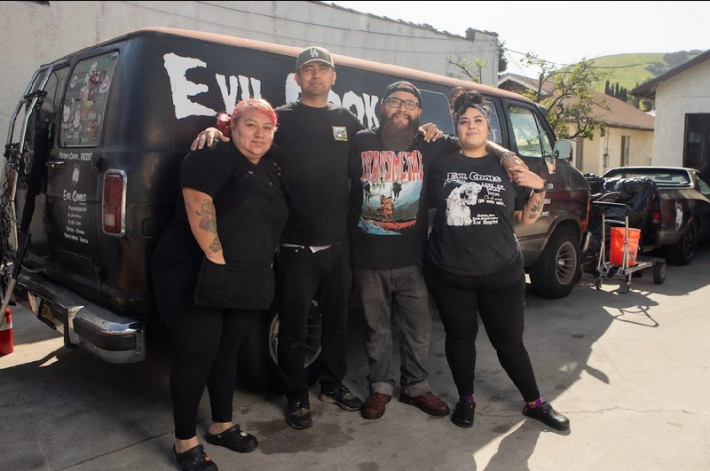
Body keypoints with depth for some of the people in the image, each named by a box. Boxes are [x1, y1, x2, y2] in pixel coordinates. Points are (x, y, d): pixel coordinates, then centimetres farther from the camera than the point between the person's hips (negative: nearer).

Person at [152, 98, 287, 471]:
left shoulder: (269, 174, 17)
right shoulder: (215, 156, -9)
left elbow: (273, 226, 24)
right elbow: (197, 204, -22)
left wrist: (265, 265, 13)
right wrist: (218, 259, -24)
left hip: (247, 283, 8)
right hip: (196, 278, -8)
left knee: (226, 352, 18)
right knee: (196, 357, 1)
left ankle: (222, 425, 34)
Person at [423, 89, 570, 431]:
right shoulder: (442, 166, 3)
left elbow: (527, 218, 9)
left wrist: (539, 188, -6)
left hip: (502, 273, 1)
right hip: (450, 274, 0)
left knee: (510, 340, 8)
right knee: (460, 337, 11)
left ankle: (534, 403, 27)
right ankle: (465, 399, 31)